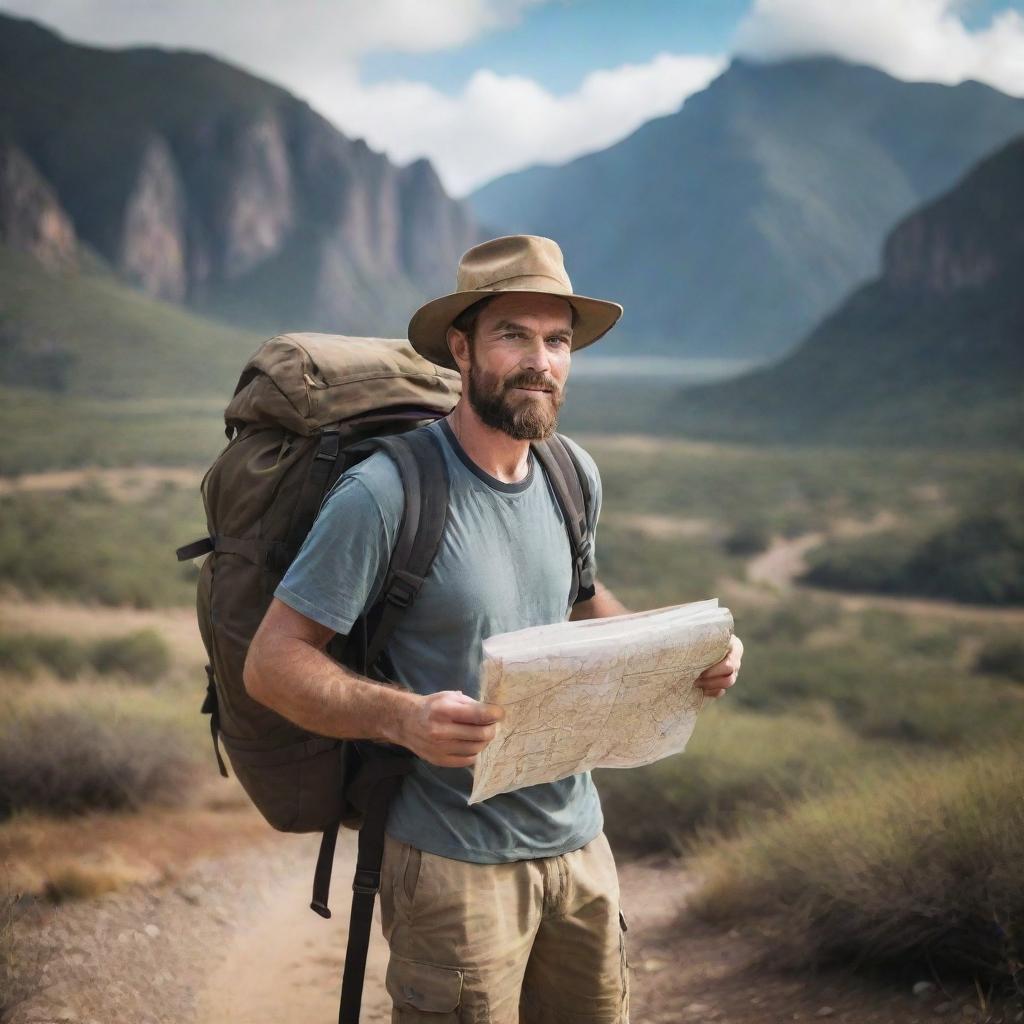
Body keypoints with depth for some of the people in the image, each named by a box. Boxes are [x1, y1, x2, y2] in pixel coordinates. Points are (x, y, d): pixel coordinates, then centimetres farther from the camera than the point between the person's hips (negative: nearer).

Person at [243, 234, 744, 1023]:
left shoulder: (574, 475, 3)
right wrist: (403, 717, -34)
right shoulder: (384, 492, -19)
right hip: (456, 863, -6)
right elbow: (274, 662, -17)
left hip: (579, 842, 6)